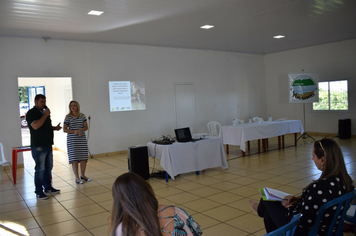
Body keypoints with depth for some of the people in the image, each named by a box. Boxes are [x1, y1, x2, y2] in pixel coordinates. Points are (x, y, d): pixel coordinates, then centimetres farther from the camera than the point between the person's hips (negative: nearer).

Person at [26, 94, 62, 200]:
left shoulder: (44, 112, 17)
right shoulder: (31, 113, -9)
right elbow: (35, 126, -25)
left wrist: (55, 127, 8)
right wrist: (45, 115, -19)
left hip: (48, 144, 9)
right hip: (38, 146, -9)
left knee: (48, 168, 14)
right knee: (40, 169, -4)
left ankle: (48, 187, 26)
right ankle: (39, 192, 5)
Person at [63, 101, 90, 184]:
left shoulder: (82, 116, 7)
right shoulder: (68, 117, 0)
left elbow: (86, 127, 6)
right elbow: (64, 129, -2)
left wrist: (80, 130, -15)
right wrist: (74, 131, -17)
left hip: (82, 139, 3)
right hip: (72, 140, -3)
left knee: (84, 158, 3)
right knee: (74, 159, -3)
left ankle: (83, 175, 22)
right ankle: (77, 178, 6)